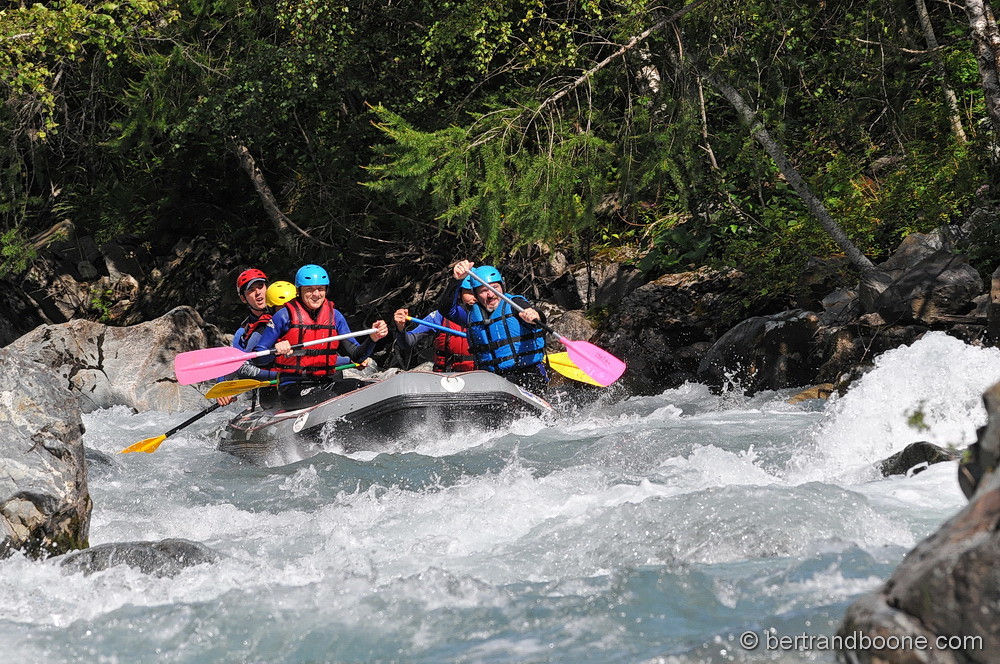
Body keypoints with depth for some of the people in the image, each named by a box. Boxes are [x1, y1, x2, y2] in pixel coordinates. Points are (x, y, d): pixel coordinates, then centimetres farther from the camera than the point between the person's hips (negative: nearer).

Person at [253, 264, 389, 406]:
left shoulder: (334, 316, 12)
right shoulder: (285, 316, -1)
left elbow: (356, 356, 9)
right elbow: (257, 357, -2)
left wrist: (372, 339, -10)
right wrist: (275, 350, -23)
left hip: (327, 383, 4)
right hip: (292, 388, -4)